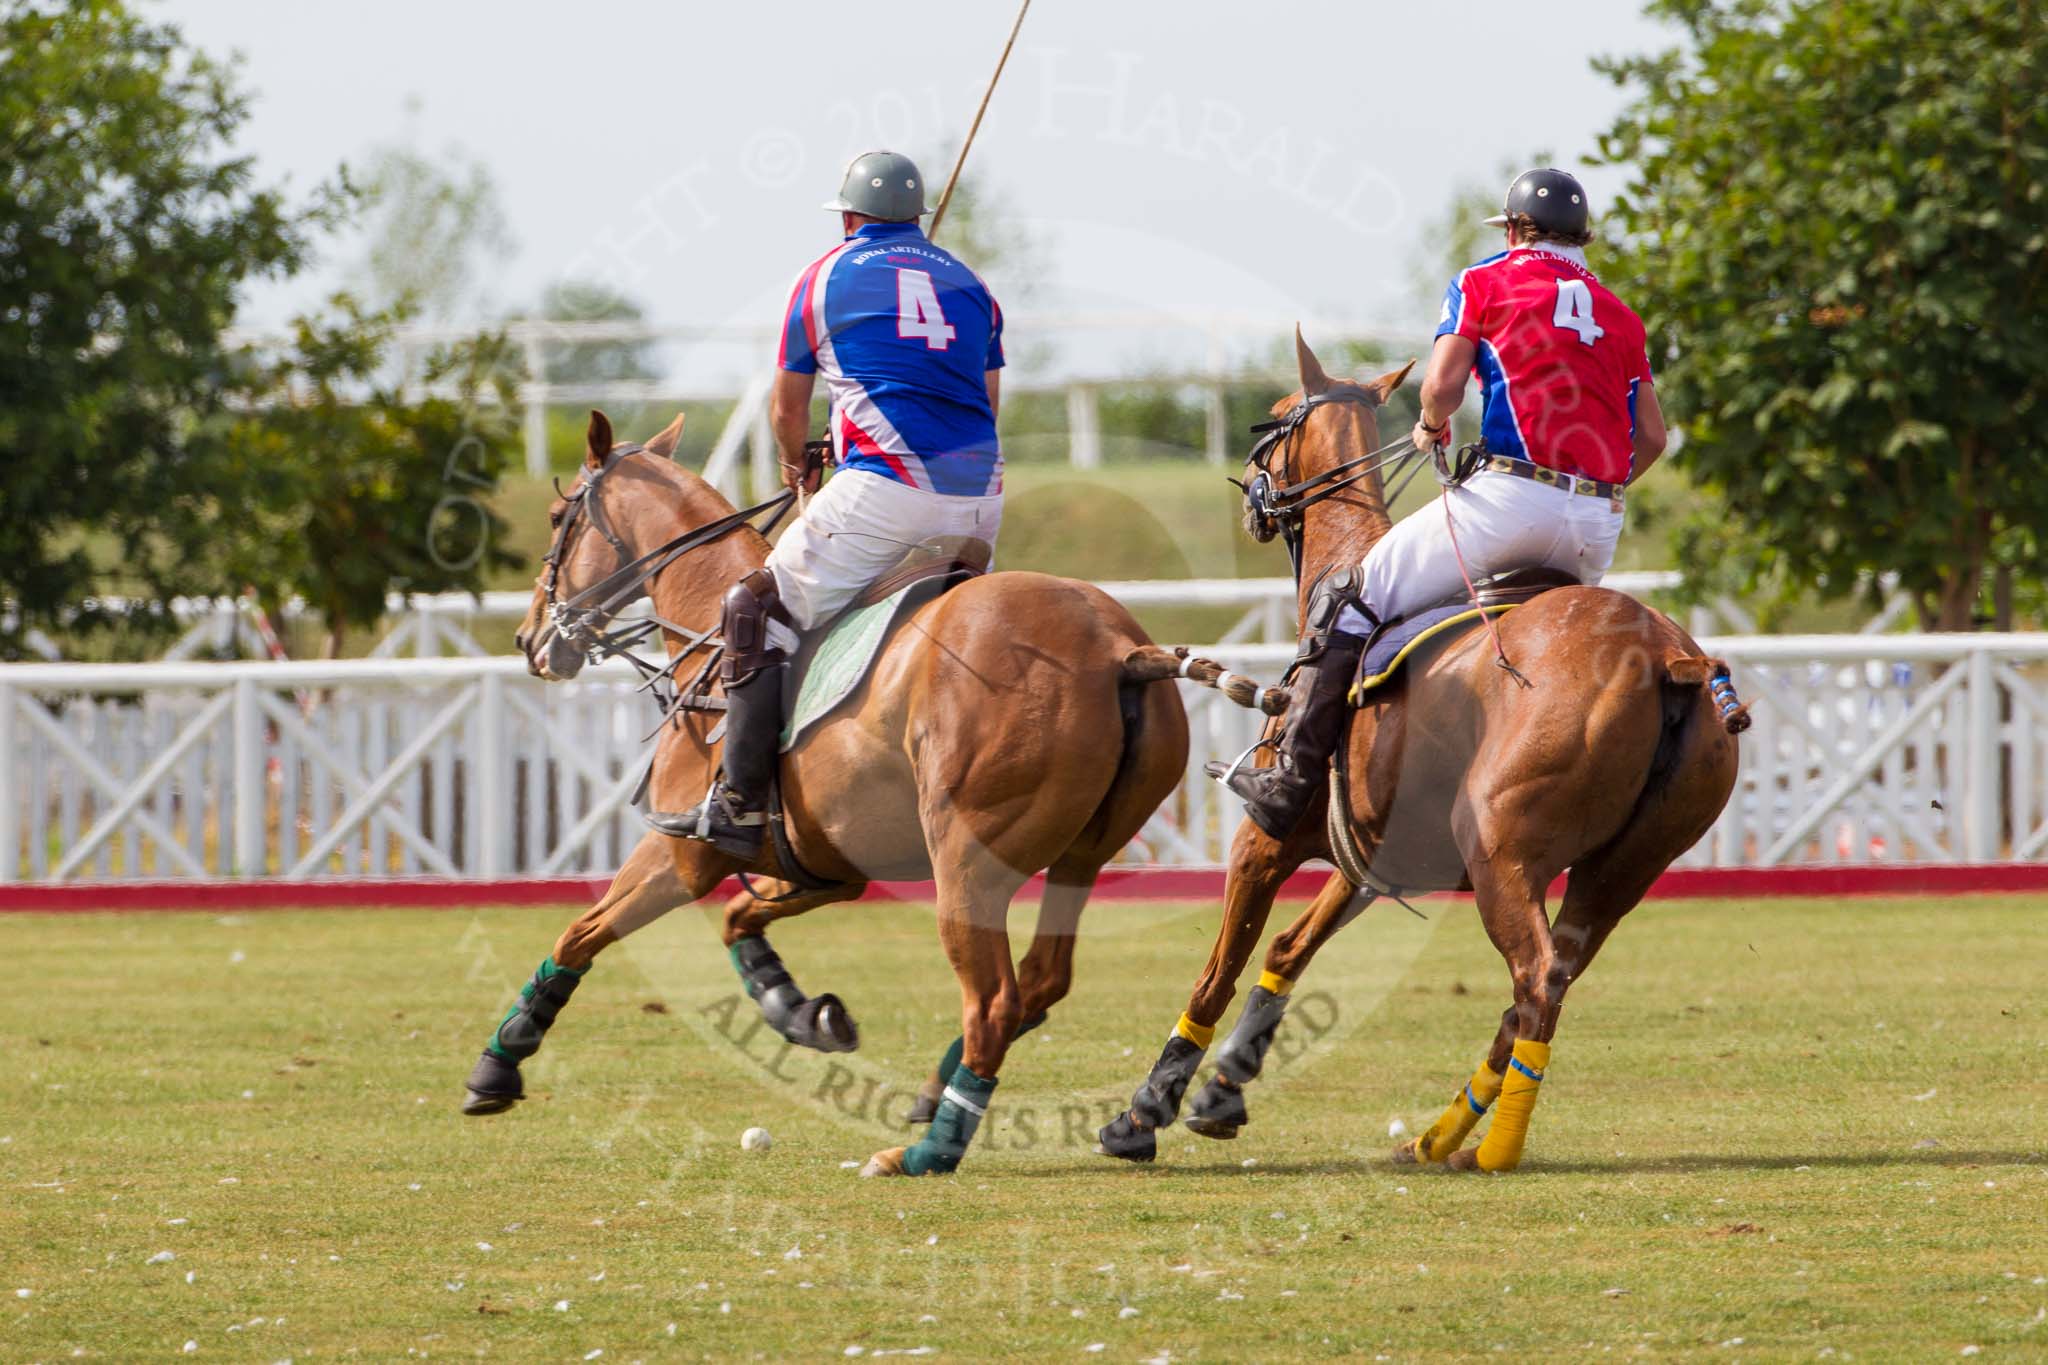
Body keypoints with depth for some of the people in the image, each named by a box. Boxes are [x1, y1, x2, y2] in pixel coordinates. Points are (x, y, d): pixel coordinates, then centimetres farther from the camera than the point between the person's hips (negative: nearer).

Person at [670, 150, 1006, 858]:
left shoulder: (825, 278, 11)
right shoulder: (969, 285, 22)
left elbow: (787, 412, 18)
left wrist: (797, 463, 41)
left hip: (884, 494, -5)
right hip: (980, 501, 5)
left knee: (759, 613, 3)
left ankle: (740, 804, -5)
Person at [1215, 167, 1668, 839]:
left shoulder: (1485, 282, 6)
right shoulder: (1620, 316, 21)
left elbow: (1442, 385, -7)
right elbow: (1652, 437, 18)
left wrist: (1430, 428, 14)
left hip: (1509, 498, -5)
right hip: (1599, 531, 5)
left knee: (1345, 600, 3)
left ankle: (1290, 784, -3)